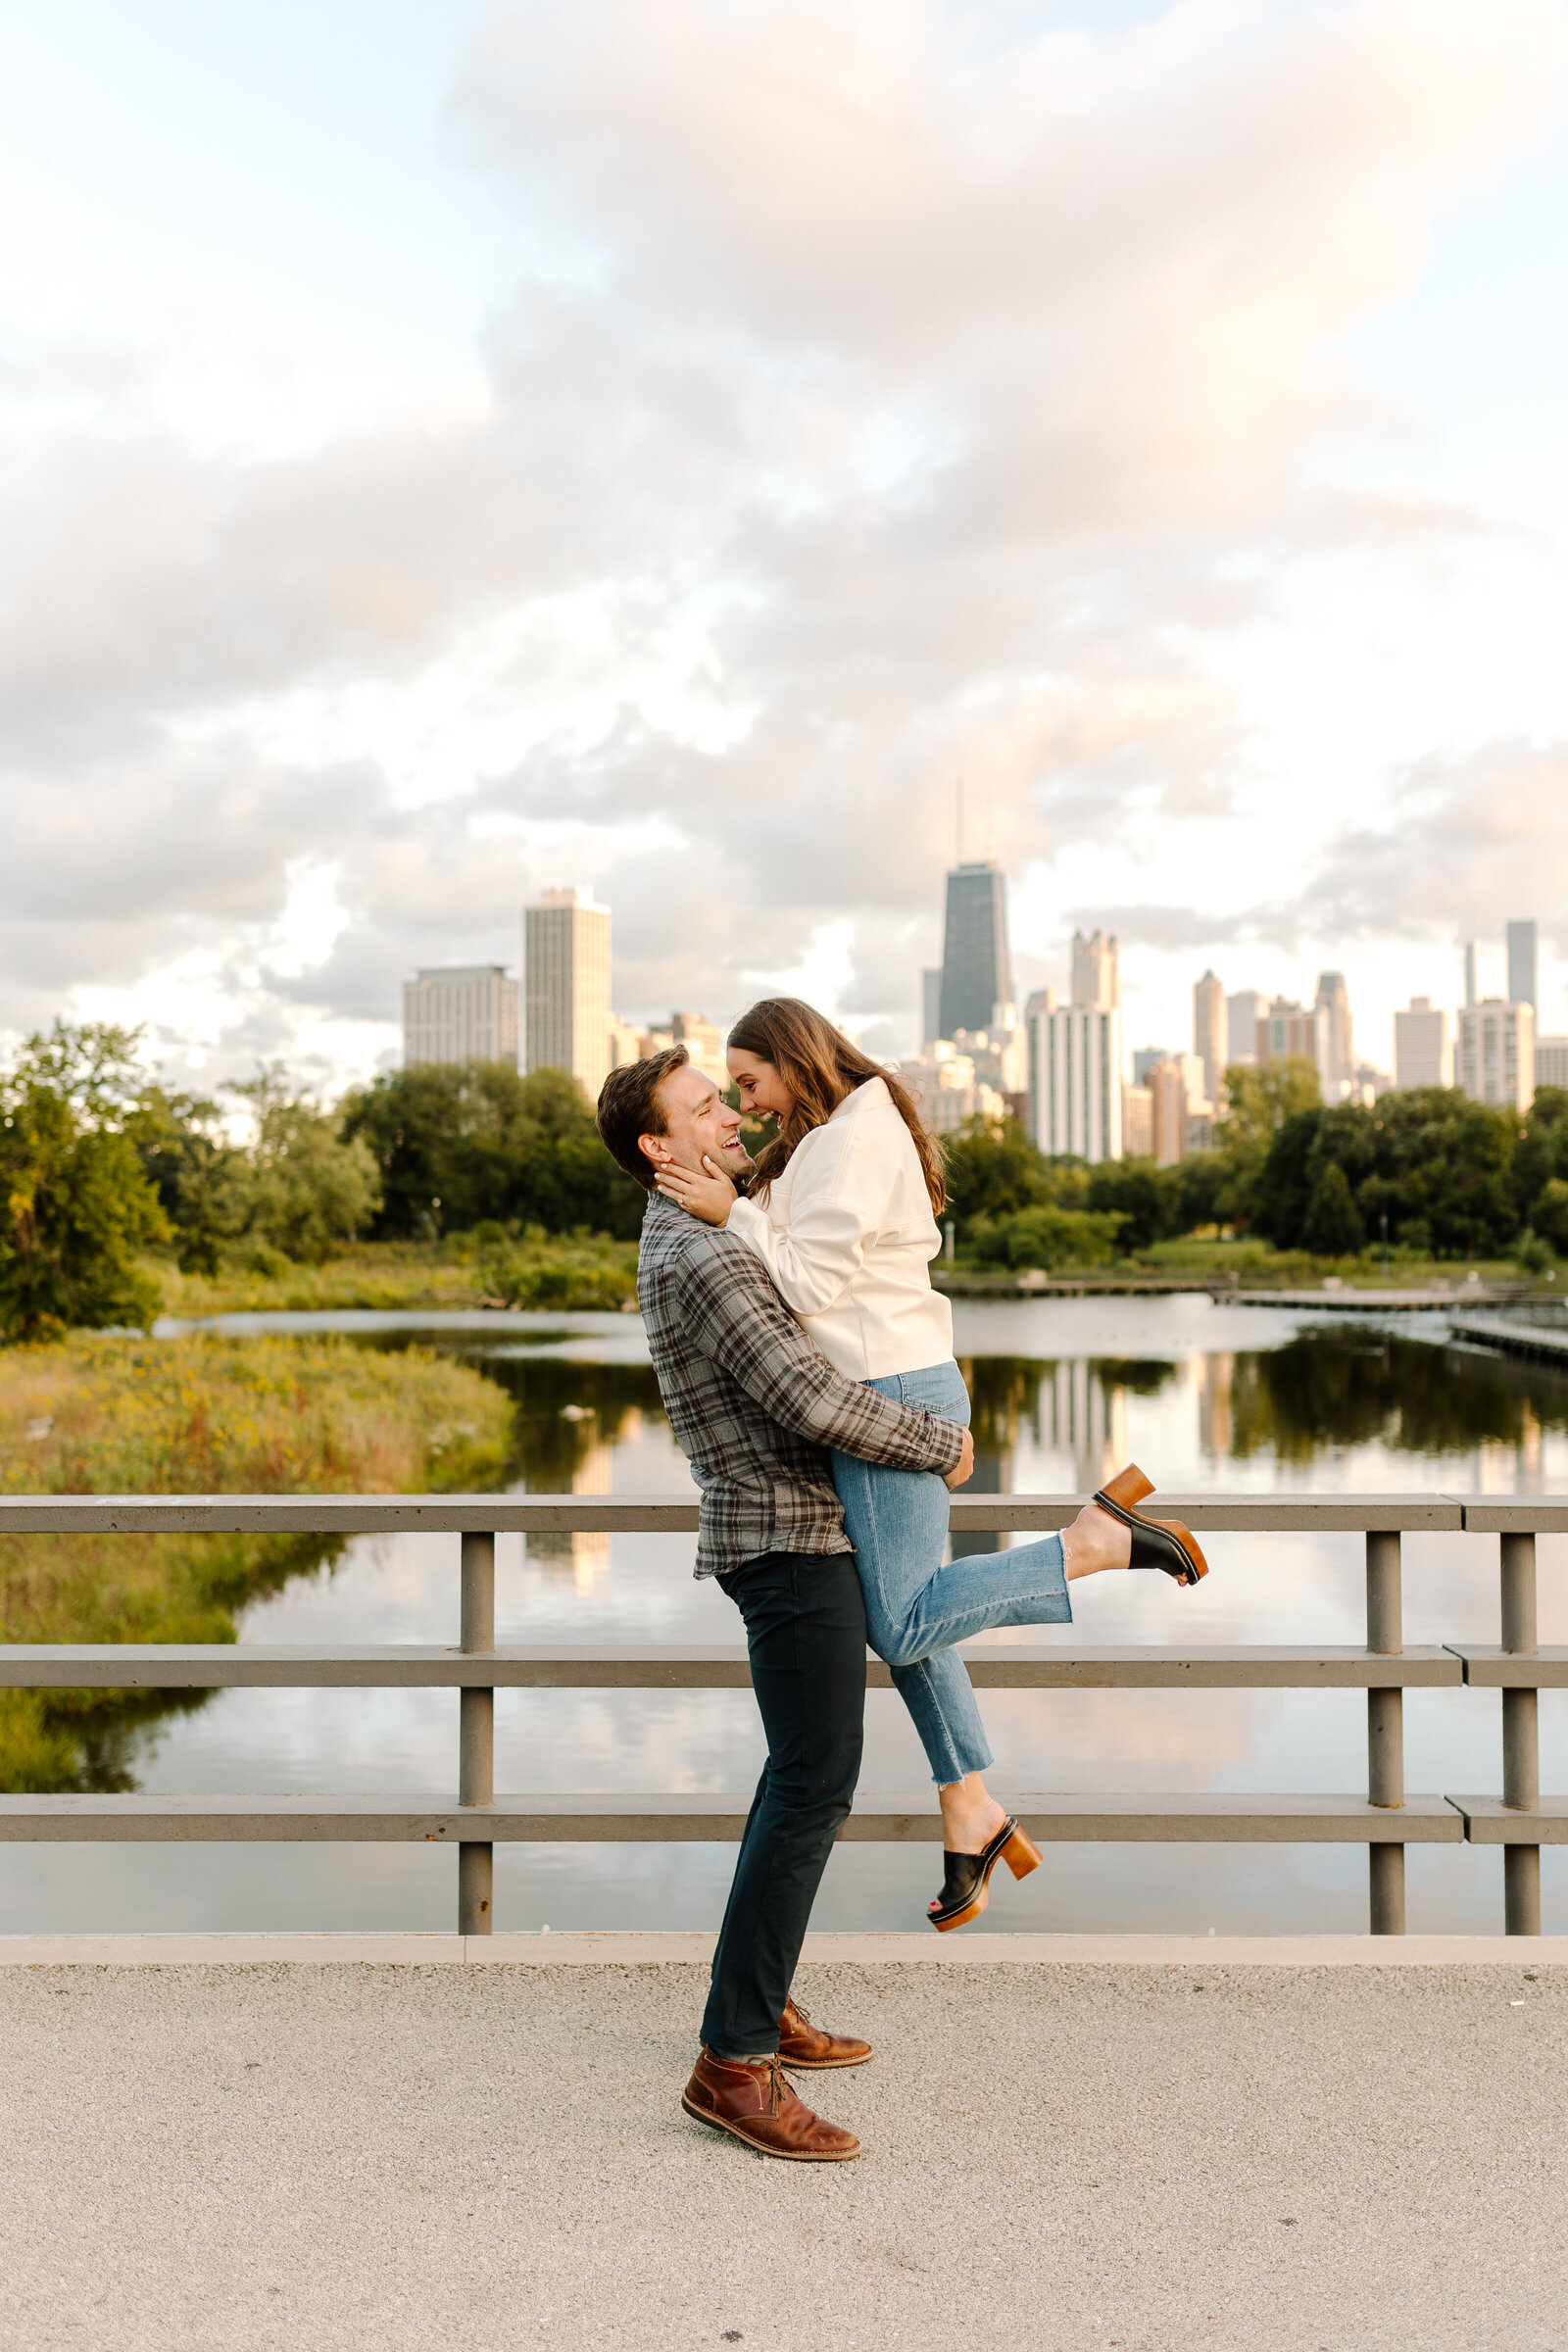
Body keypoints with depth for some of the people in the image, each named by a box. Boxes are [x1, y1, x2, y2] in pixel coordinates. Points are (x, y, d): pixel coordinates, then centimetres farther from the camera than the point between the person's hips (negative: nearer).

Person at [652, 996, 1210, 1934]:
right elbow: (796, 1279, 19)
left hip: (893, 1393, -10)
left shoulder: (855, 1137, -13)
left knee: (902, 1627, -10)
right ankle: (972, 1814, 21)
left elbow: (810, 1284, -18)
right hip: (888, 1393, 10)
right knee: (902, 1616, 12)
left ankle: (1098, 1539, -5)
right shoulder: (826, 1140, 19)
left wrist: (731, 1212, -14)